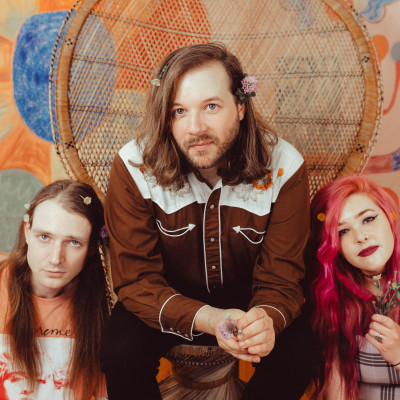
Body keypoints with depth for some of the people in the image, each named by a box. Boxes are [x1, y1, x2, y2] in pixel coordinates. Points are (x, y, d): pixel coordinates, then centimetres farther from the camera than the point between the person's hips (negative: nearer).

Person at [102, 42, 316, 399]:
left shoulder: (283, 167, -20)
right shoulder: (134, 168, -23)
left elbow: (282, 278, -16)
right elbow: (136, 279, -21)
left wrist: (266, 317, -42)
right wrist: (207, 319, -40)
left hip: (245, 296, 2)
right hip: (168, 300, -1)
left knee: (299, 351, -22)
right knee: (121, 351, -28)